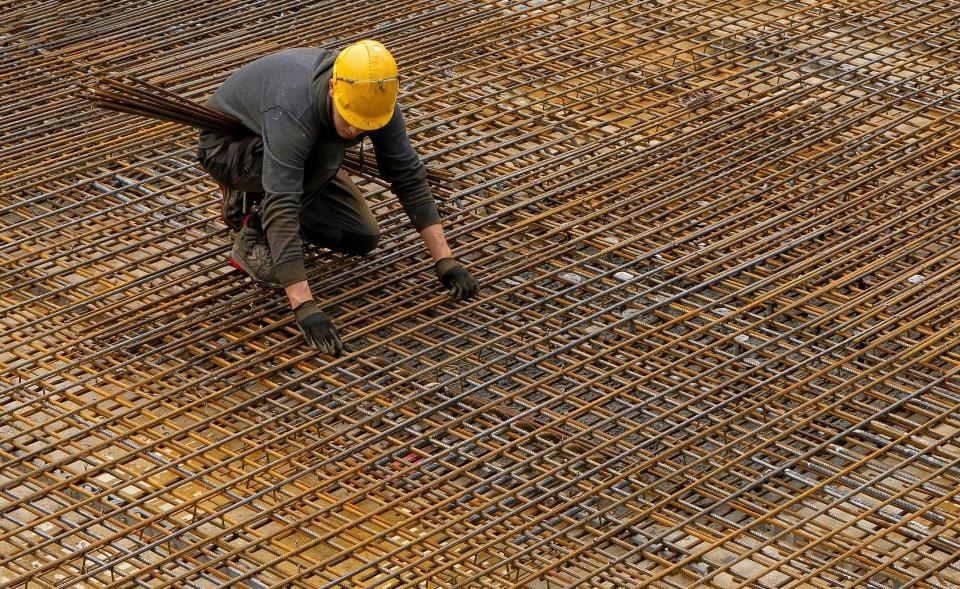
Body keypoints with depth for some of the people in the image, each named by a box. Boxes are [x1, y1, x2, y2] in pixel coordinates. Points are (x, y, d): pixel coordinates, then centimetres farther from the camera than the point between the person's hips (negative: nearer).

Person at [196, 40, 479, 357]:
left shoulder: (374, 98, -25)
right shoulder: (292, 112, -44)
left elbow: (409, 176, -15)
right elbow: (281, 210, -48)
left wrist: (444, 260, -20)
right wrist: (305, 308, -53)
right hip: (226, 144, -7)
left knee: (362, 238, -3)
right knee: (326, 154, -35)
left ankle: (250, 201, 15)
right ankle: (252, 241, -15)